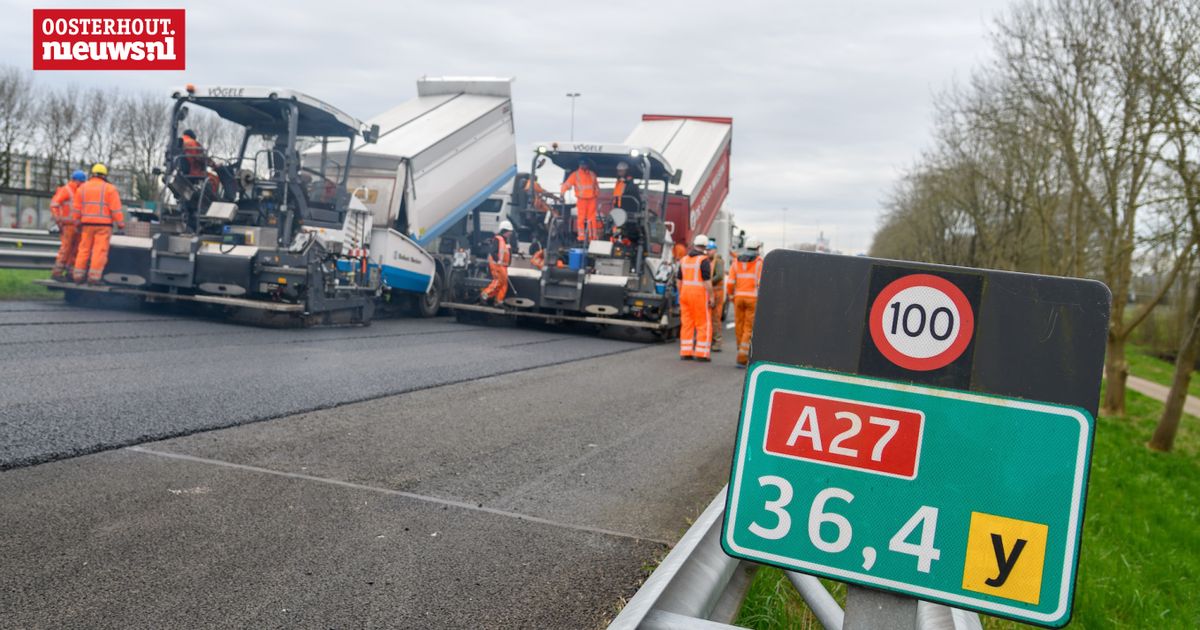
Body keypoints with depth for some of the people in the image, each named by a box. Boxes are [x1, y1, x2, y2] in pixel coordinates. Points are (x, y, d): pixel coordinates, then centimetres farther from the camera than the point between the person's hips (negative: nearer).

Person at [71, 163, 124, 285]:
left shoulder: (82, 187, 10)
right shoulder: (109, 188, -3)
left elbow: (76, 207, 8)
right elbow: (116, 208, -9)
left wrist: (77, 223, 15)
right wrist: (120, 224, -6)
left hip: (87, 224, 4)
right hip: (103, 225, -4)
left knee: (84, 250, 10)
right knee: (100, 251, -5)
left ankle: (78, 276, 9)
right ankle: (93, 277, -10)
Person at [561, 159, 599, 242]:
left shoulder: (592, 174, 13)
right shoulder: (575, 175, 0)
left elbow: (596, 186, 23)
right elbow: (567, 184, -6)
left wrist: (597, 194, 16)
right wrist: (562, 193, -18)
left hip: (592, 199, 3)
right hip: (581, 200, -3)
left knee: (592, 218, 2)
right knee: (581, 218, -7)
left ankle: (593, 236, 8)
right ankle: (581, 236, -3)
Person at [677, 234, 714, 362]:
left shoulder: (684, 259, 10)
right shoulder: (704, 260, -11)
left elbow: (679, 280, 12)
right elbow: (707, 281, -16)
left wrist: (681, 295, 19)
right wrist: (711, 297, -10)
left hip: (685, 294, 6)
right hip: (700, 295, -6)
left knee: (686, 324, 8)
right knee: (704, 325, 1)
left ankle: (686, 353, 8)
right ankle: (702, 353, -2)